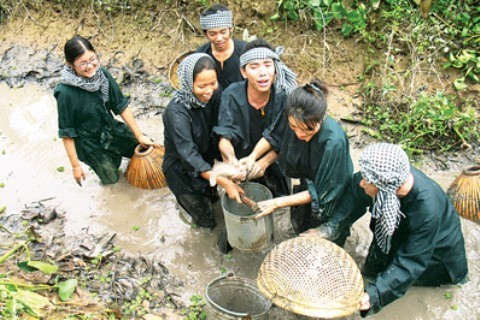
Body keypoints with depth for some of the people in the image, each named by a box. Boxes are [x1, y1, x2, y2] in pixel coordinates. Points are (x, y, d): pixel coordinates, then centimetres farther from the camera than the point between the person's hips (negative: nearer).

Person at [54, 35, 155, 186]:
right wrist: (76, 166, -15)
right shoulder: (65, 93, -31)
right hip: (88, 142, -4)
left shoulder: (103, 75, -18)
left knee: (146, 146, 11)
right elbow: (66, 133, -21)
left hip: (110, 128, 4)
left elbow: (121, 106, -8)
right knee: (111, 178, 9)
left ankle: (113, 152, 34)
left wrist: (139, 135, -6)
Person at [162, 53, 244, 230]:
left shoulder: (215, 94, -18)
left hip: (207, 160, 4)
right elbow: (188, 154, -39)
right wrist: (224, 182, -45)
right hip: (182, 169, -4)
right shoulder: (176, 111, -34)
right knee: (206, 221, 11)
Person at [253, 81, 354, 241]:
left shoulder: (334, 142, -41)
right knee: (299, 226, 30)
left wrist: (277, 203, -26)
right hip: (306, 186, 5)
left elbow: (320, 193, -29)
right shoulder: (297, 121, -27)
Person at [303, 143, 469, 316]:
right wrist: (331, 227, -21)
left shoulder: (427, 209, -44)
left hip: (434, 248, -4)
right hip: (400, 230, 4)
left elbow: (411, 261, -35)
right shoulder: (387, 176, -34)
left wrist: (375, 294, -41)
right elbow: (355, 192, -15)